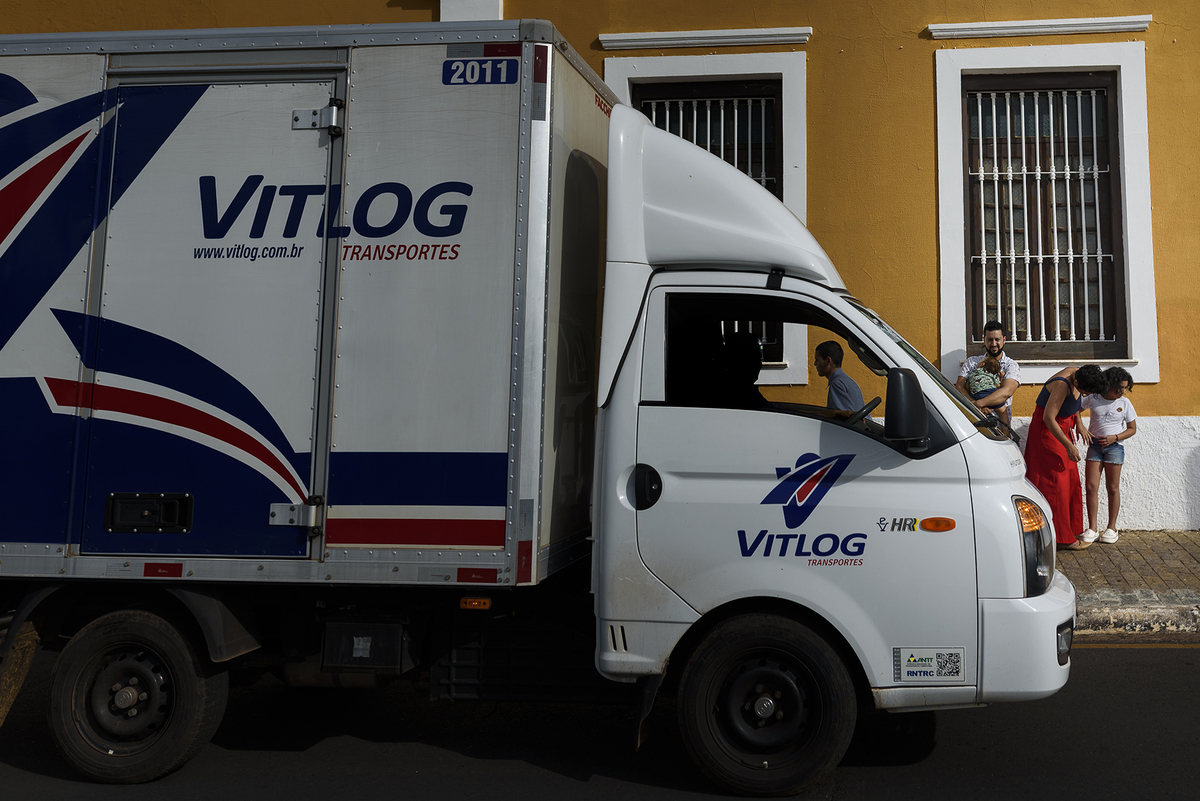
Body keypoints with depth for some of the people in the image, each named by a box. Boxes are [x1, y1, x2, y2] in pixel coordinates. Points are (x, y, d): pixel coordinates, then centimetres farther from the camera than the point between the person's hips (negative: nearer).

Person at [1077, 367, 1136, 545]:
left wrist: (1115, 438, -10)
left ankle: (1112, 528, 13)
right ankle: (1092, 529, 1)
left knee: (1112, 488, 3)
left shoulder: (1125, 403, -1)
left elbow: (1132, 429, 5)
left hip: (1114, 446, -1)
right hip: (1094, 445, 1)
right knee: (1091, 487, -4)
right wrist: (1080, 427, -1)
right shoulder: (1093, 398, -1)